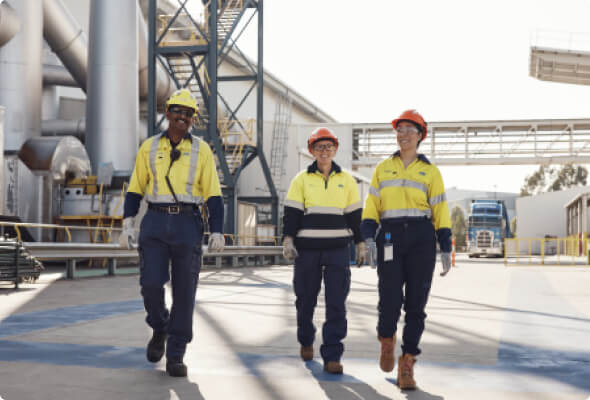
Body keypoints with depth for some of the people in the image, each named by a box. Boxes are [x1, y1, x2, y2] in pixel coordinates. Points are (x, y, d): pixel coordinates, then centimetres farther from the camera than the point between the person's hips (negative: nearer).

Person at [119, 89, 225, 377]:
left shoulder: (201, 150, 5)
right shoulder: (149, 148, 9)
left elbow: (213, 194, 2)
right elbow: (135, 189, 10)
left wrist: (217, 232, -7)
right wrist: (127, 226, 0)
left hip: (188, 226, -1)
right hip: (154, 224, 1)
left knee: (184, 291, -2)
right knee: (151, 283, -11)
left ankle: (175, 356, 8)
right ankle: (160, 329, 21)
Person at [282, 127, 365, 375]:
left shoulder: (347, 181, 9)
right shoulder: (301, 180, 5)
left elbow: (355, 215, 12)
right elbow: (291, 213, 1)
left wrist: (360, 245, 9)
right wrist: (287, 240, -10)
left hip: (338, 248, 0)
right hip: (307, 248, 0)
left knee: (336, 303, -7)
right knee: (305, 300, 8)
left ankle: (332, 356, -4)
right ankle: (306, 341, 34)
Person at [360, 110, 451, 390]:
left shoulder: (430, 171, 10)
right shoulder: (383, 168, 13)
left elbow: (440, 210, 7)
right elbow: (372, 205, 9)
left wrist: (446, 248, 1)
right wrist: (368, 238, -4)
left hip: (421, 239, 0)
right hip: (390, 237, 0)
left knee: (415, 303, -2)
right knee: (390, 299, -10)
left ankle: (406, 366, 8)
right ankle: (386, 340, 24)